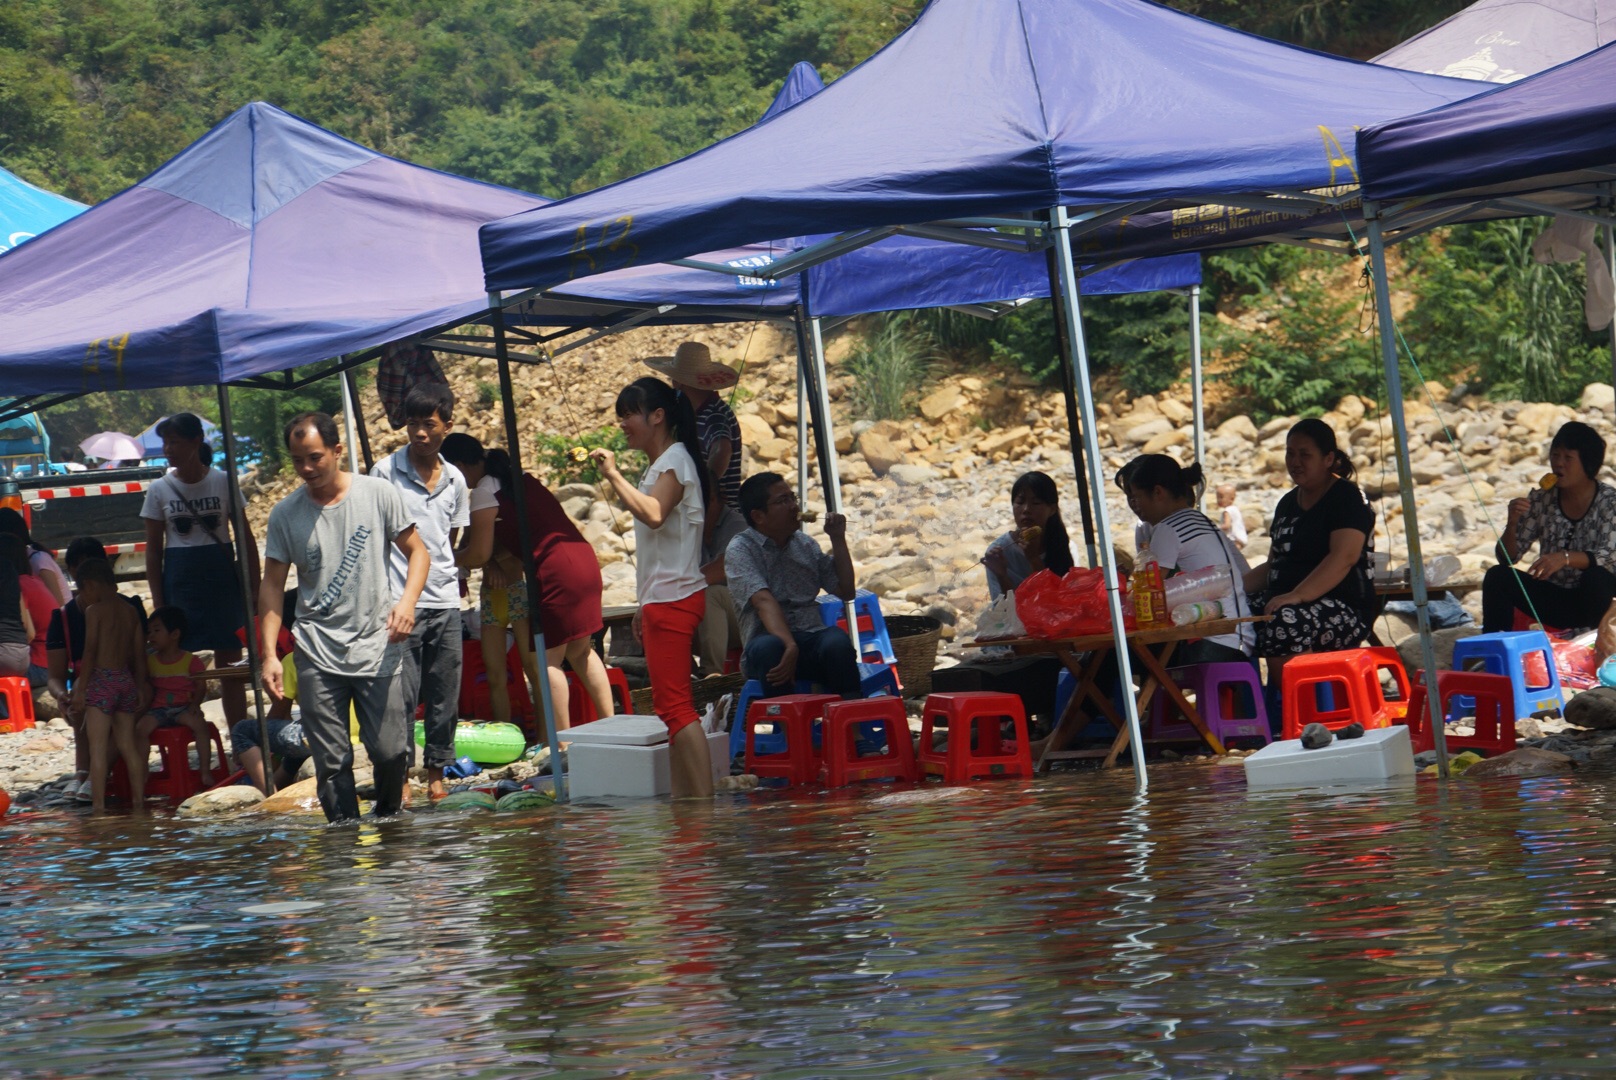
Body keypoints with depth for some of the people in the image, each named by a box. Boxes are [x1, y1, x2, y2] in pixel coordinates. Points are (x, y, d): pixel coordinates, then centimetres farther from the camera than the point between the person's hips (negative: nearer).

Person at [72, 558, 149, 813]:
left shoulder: (94, 610, -6)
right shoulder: (130, 612, 12)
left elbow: (90, 651, -12)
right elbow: (140, 654, 13)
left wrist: (81, 687, -9)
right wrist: (140, 687, 19)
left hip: (102, 680, -7)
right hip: (126, 679, 7)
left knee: (97, 746, -6)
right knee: (128, 744, 13)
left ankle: (98, 804, -10)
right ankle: (139, 800, 15)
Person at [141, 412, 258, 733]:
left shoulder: (222, 482, -1)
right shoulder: (160, 490, 1)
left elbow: (246, 540, 4)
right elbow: (153, 551, 5)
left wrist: (255, 591, -2)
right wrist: (159, 605, -1)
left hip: (222, 579, -1)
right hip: (180, 581, 1)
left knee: (231, 668, 2)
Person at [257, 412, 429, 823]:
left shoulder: (377, 494, 0)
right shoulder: (285, 515, 2)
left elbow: (417, 551, 7)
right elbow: (273, 584, 6)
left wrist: (407, 600, -12)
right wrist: (268, 654, -2)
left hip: (377, 646, 0)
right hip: (317, 654, 1)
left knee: (391, 751, -2)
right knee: (332, 761, -4)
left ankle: (388, 822, 23)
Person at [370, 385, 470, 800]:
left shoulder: (455, 480, 10)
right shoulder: (386, 472, -2)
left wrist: (452, 575, 14)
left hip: (445, 600, 4)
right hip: (401, 601, -4)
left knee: (445, 695, 6)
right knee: (402, 696, -5)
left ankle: (437, 773, 17)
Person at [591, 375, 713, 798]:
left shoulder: (675, 460, -10)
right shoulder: (661, 463, 21)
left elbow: (653, 514, -30)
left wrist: (614, 475, -24)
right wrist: (645, 606, 23)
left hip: (673, 600, -11)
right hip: (663, 600, 11)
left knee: (674, 706, -14)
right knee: (671, 706, 9)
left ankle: (703, 800, -18)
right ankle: (685, 798, 8)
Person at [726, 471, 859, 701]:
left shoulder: (805, 544, 19)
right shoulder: (740, 550, 1)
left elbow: (845, 591, 20)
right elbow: (764, 601, -16)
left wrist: (838, 540, 12)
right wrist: (789, 647, -32)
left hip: (812, 640, 4)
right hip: (771, 638, -4)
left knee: (837, 642, -30)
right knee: (767, 648, -38)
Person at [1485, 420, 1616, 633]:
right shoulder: (1541, 500, 0)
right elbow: (1507, 558, 0)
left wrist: (1565, 557, -39)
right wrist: (1512, 523, -21)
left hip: (1594, 600, -3)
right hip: (1552, 598, 3)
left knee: (1596, 576, -35)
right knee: (1497, 576, -18)